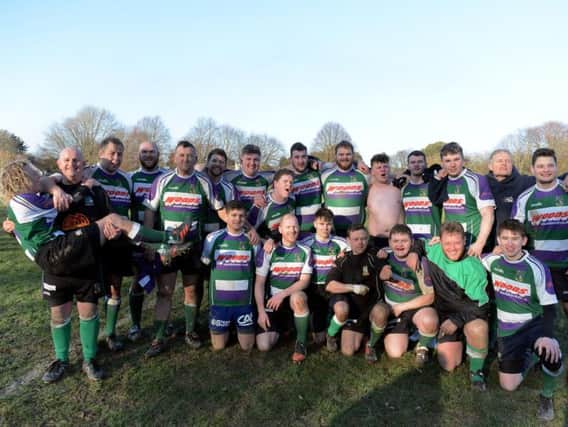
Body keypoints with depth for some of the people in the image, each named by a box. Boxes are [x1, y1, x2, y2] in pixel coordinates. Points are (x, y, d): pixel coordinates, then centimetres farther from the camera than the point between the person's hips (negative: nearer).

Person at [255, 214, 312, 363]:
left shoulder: (305, 251, -2)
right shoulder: (270, 251, -4)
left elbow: (305, 281, -9)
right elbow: (259, 283, -4)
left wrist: (282, 294, -22)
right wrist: (261, 311, -14)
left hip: (295, 298, 0)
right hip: (272, 301, 1)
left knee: (298, 297, -38)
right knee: (263, 346, -16)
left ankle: (301, 344, -16)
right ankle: (282, 327, 19)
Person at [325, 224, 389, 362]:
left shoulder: (373, 255, -8)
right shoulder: (343, 261, -5)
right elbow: (329, 285, -15)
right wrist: (353, 287, -25)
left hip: (372, 304, 0)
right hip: (352, 308, 0)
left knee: (380, 313, -36)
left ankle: (371, 345, -5)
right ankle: (331, 335, 12)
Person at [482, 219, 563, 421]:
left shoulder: (537, 268, -17)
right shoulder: (492, 260, -9)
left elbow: (549, 307, -14)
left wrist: (547, 335, -28)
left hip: (534, 323, -2)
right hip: (507, 329, 3)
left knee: (552, 357, -35)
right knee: (508, 386, -2)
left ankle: (546, 395, -1)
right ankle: (527, 355, 30)